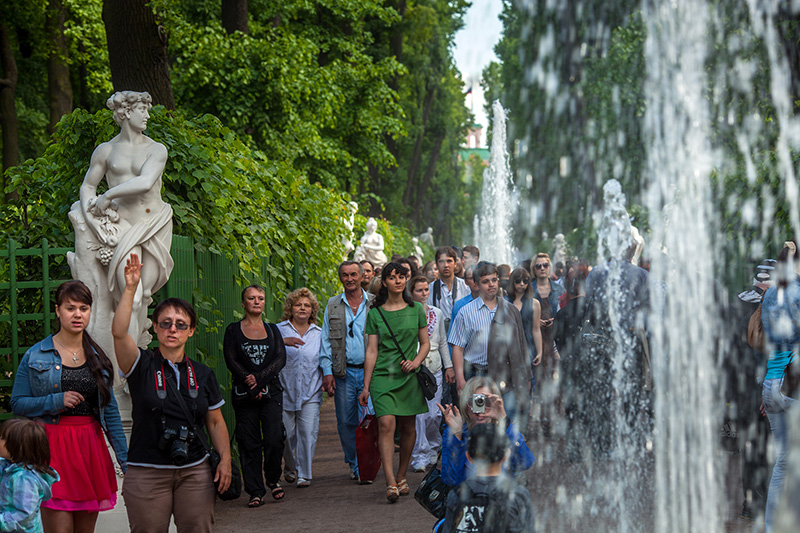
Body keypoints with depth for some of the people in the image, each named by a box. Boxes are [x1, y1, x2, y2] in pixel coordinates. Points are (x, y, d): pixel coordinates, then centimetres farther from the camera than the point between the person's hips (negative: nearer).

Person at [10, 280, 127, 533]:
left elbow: (110, 412, 13)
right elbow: (18, 404, 0)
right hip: (53, 446, -4)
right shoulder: (35, 356, 1)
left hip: (91, 446, 4)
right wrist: (57, 401, -15)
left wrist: (126, 461, 10)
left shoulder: (98, 357, 11)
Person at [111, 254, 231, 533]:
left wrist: (225, 458, 1)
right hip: (147, 474, -2)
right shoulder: (142, 366, 1)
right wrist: (130, 288, -22)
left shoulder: (203, 374, 10)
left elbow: (215, 422, 14)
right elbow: (118, 332, -17)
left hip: (195, 472, 2)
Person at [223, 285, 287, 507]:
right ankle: (256, 491, 6)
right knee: (249, 443, -2)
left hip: (271, 390, 1)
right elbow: (231, 360, -3)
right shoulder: (233, 330, 6)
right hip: (244, 394, -1)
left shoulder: (272, 329, 13)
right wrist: (248, 381, -16)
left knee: (274, 439, -9)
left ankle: (273, 479, 16)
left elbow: (280, 358, 1)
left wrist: (259, 379, -13)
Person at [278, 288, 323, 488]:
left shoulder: (319, 334, 13)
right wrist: (283, 341, -28)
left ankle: (304, 475, 1)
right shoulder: (279, 330, 4)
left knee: (308, 434, -8)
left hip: (310, 392, 1)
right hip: (285, 391, -1)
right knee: (287, 435, 4)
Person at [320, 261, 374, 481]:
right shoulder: (333, 305, 10)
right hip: (344, 372, 2)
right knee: (346, 422, 5)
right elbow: (326, 340, 9)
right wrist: (327, 372, 0)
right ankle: (354, 464, 20)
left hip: (369, 370, -2)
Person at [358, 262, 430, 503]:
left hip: (409, 376, 2)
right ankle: (391, 483, -20)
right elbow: (371, 351, 2)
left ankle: (401, 476, 24)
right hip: (382, 375, -2)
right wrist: (366, 386, -1)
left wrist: (416, 361, -8)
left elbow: (425, 343, 12)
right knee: (386, 424, -16)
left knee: (407, 427, 6)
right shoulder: (375, 313, 3)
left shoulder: (416, 309, 7)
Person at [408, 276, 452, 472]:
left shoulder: (436, 313, 12)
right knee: (418, 415, -9)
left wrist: (449, 366, 14)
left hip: (434, 368, 4)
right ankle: (420, 456, -1)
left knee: (435, 414, 2)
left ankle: (433, 448, 26)